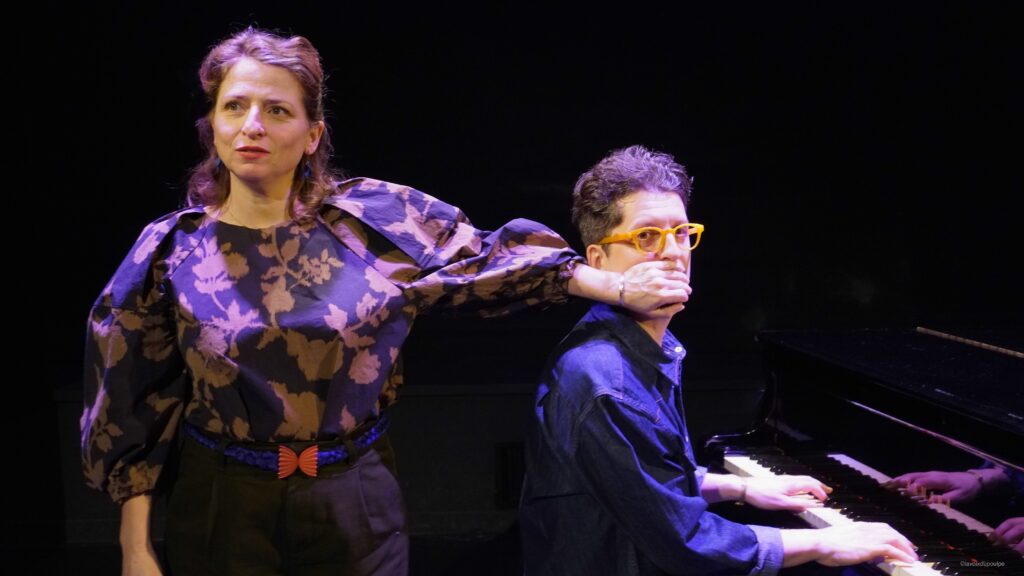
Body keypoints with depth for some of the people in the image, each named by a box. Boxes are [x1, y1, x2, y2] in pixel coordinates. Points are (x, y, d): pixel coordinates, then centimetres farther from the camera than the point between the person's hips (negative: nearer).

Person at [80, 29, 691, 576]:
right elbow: (139, 403, -1)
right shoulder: (173, 249, -4)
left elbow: (484, 258, 5)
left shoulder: (373, 216, -5)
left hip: (355, 503, 0)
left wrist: (618, 288, 5)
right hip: (224, 506, 0)